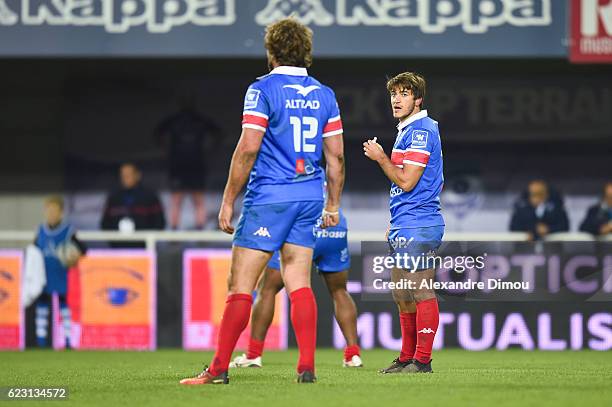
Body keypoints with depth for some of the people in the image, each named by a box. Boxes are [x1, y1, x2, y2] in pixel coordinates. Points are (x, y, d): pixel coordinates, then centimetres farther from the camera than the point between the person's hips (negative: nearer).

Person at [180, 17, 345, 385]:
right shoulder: (324, 94, 9)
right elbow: (336, 155, 10)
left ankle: (219, 368, -3)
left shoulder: (263, 89, -7)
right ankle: (307, 366, 0)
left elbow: (248, 149, -13)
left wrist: (229, 200, -7)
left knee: (240, 286, -3)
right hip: (310, 198, 6)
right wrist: (333, 205, 18)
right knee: (299, 283, 8)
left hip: (269, 197, -5)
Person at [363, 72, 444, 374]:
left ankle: (422, 360, -9)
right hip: (404, 227, 11)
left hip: (417, 227, -11)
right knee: (403, 297, 13)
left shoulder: (422, 130, -11)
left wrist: (380, 157, -3)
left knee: (421, 293, -9)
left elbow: (406, 181, -16)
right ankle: (407, 358, 18)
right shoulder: (406, 130, 20)